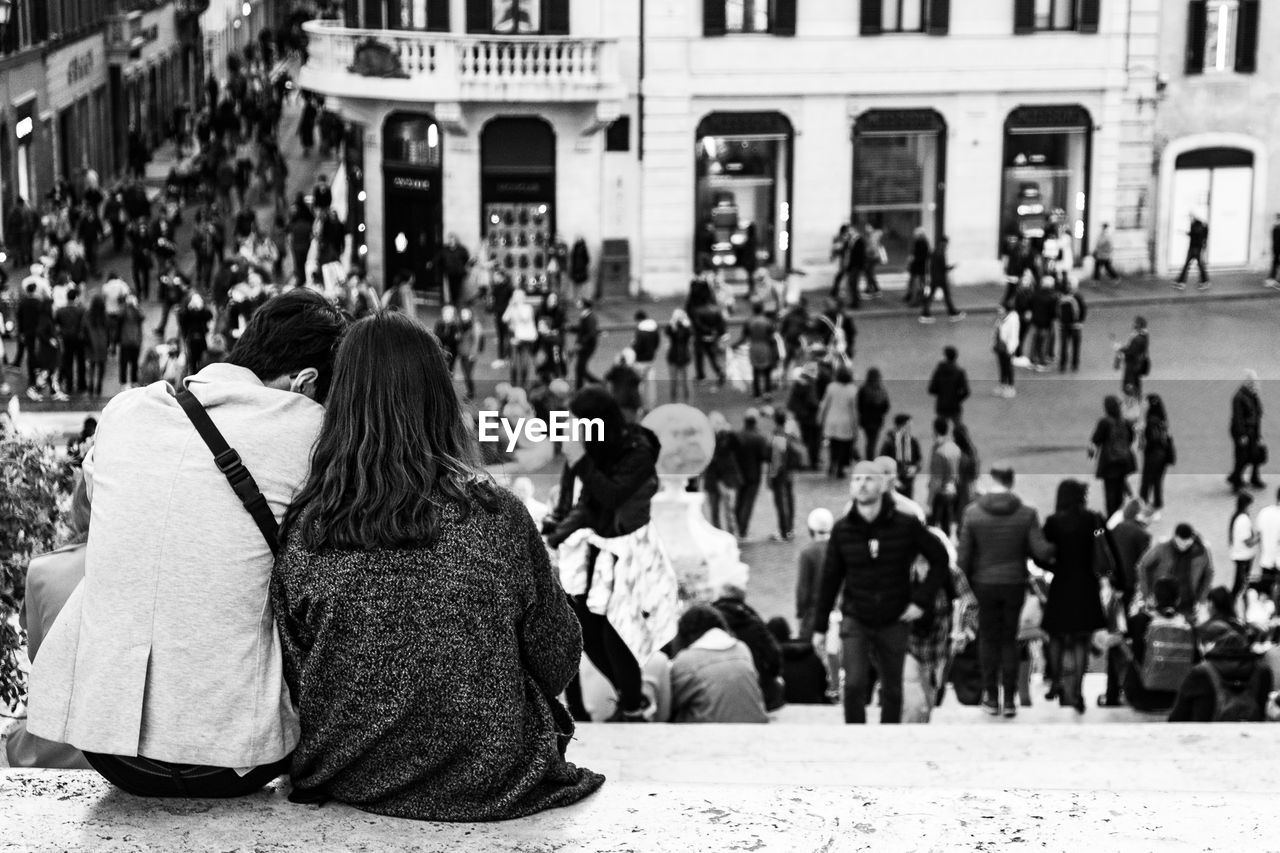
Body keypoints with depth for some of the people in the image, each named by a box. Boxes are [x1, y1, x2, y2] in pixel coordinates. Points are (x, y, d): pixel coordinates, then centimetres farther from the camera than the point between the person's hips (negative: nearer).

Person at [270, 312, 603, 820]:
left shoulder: (301, 532, -12)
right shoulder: (499, 520, -15)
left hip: (351, 782, 2)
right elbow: (558, 663, -3)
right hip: (491, 782, -2)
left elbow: (293, 683, -2)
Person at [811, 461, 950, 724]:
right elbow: (829, 580, 3)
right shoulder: (842, 530, -5)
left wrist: (922, 601, -6)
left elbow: (940, 558, 1)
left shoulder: (907, 525, -10)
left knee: (892, 690, 11)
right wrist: (819, 626, 5)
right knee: (854, 685, -14)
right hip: (855, 620, 0)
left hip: (894, 622, 0)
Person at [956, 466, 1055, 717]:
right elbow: (1041, 550, -13)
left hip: (984, 584, -1)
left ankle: (991, 696, 13)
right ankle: (1010, 699, 11)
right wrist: (1053, 551, 10)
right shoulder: (1027, 513, -9)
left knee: (988, 638, 12)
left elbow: (963, 554, -7)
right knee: (1010, 639, 10)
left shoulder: (972, 512, -10)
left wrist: (965, 581, 6)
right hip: (1016, 583, 1)